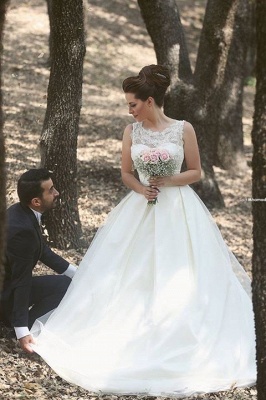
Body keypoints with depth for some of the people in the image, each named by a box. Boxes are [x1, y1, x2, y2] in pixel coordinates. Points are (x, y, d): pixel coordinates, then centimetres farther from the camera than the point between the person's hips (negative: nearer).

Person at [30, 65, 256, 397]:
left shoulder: (183, 129, -5)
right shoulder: (131, 131, 3)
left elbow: (196, 172, 1)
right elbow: (126, 174, 9)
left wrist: (166, 181, -13)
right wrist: (141, 188, -11)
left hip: (178, 209, -2)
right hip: (141, 209, 3)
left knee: (182, 279, -3)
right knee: (134, 277, 0)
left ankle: (183, 340, 8)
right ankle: (135, 332, 10)